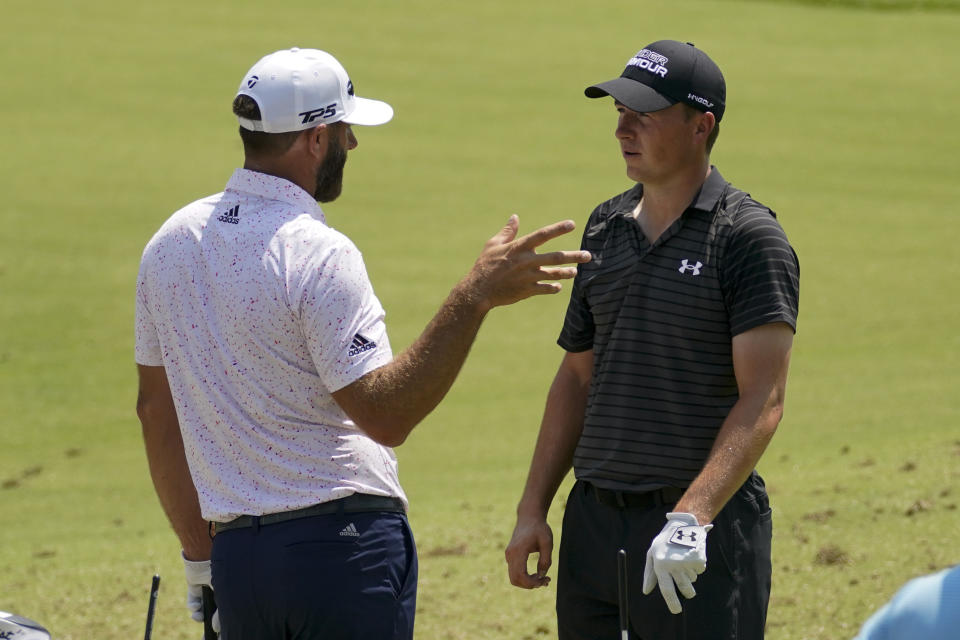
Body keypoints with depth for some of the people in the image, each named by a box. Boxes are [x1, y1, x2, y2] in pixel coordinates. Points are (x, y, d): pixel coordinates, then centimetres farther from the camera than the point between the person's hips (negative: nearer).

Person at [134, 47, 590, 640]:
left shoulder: (170, 242, 10)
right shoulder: (319, 255, -13)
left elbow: (156, 408, 16)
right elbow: (385, 413, -20)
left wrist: (200, 555, 23)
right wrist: (475, 298, -22)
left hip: (236, 554, 7)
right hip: (346, 544, -7)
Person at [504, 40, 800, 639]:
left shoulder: (748, 238, -8)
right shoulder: (605, 228, 12)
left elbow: (762, 400, -15)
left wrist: (693, 517, -25)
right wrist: (532, 510, 13)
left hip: (705, 528, -6)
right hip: (594, 522, 6)